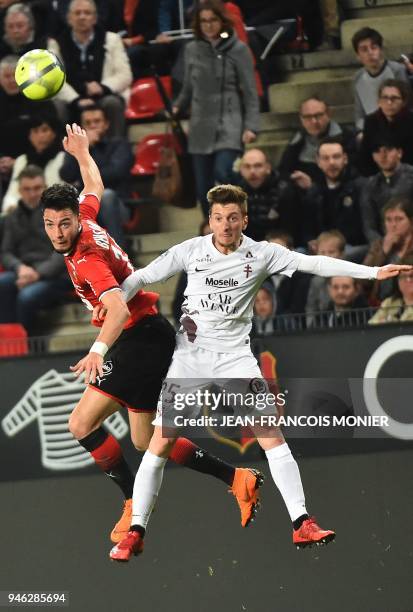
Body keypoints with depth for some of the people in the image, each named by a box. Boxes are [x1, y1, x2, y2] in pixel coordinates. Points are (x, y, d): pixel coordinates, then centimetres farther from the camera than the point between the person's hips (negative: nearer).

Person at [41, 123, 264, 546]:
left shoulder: (87, 259, -23)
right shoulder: (87, 219, 1)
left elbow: (119, 307, -39)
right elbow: (94, 188, 24)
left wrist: (98, 350, -54)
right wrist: (82, 153, 40)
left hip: (141, 338, -10)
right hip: (151, 337, 10)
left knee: (82, 424, -17)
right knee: (146, 440, 14)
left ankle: (136, 502, -12)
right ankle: (237, 479, 17)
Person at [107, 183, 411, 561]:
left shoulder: (261, 254, -3)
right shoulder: (190, 250, -3)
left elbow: (314, 263, -5)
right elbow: (143, 276, 4)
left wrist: (374, 272, -10)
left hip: (235, 355, 0)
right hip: (190, 355, 0)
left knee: (271, 434, -13)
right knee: (161, 443, -6)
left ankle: (302, 524, -11)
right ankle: (136, 533, 3)